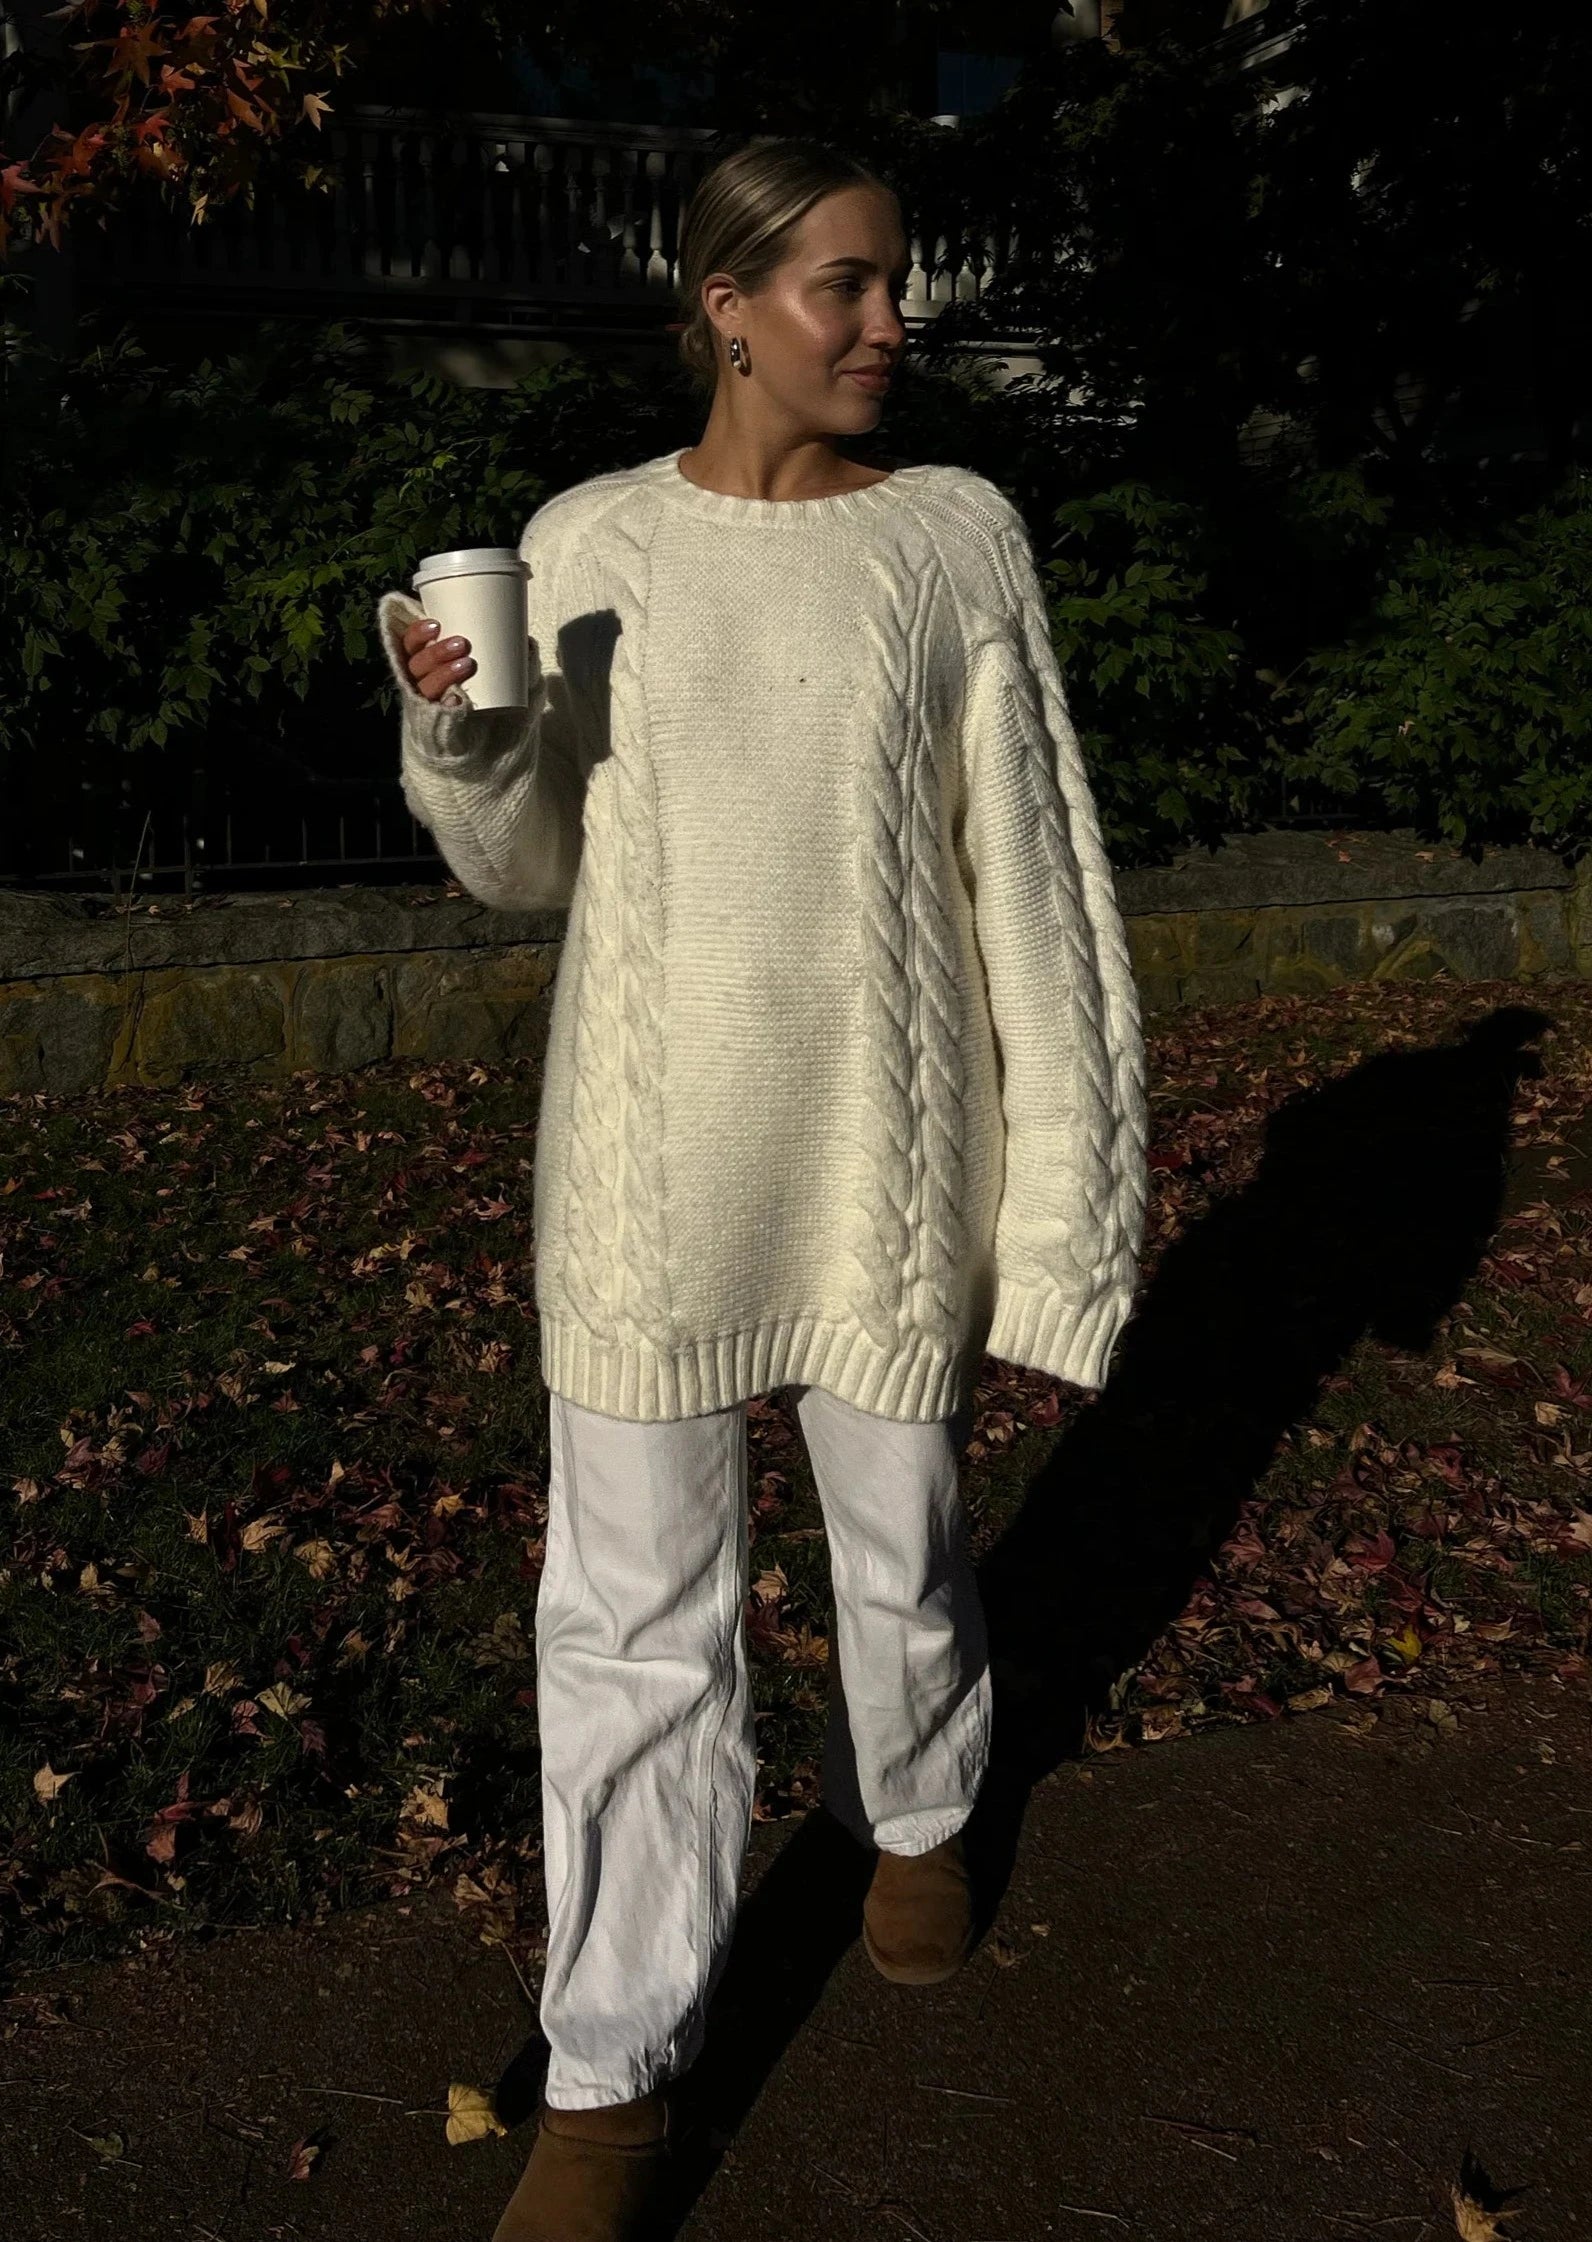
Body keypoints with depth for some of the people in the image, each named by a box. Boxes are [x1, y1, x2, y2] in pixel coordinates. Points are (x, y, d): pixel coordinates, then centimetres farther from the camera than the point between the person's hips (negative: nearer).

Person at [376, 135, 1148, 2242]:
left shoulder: (956, 534, -2)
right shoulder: (588, 542, 1)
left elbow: (1032, 880, -2)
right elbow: (532, 867, 8)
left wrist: (1056, 1205, -5)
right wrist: (459, 733, -14)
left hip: (888, 1145, 0)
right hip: (650, 1157, 1)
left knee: (903, 1541, 17)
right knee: (636, 1602, 5)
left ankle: (915, 1811, 50)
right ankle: (618, 2068, 22)